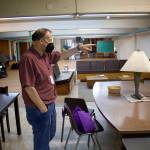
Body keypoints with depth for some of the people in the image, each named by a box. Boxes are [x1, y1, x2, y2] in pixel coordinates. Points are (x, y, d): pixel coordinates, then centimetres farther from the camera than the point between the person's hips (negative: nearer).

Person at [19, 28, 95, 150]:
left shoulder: (46, 54, 2)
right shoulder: (28, 58, -24)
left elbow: (62, 55, 20)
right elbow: (29, 88, -26)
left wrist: (78, 47, 13)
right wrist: (43, 108, -21)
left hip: (50, 104, 9)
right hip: (39, 108, -9)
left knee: (50, 134, 27)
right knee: (42, 139, 10)